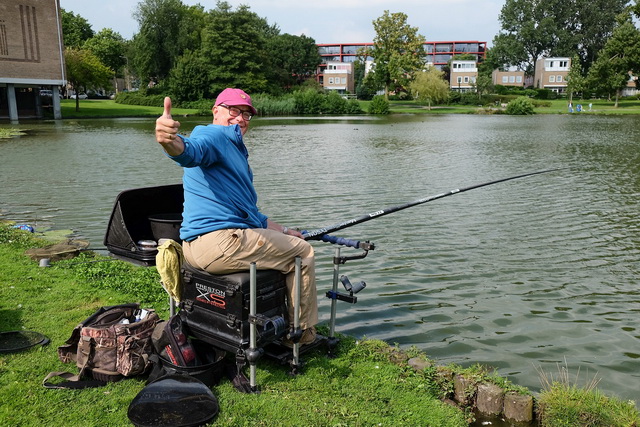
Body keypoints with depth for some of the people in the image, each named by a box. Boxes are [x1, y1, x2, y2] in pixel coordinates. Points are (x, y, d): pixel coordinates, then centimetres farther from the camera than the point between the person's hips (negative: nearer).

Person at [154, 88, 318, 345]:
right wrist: (171, 141, -56)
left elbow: (248, 211, 33)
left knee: (290, 243, 30)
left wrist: (283, 232, 32)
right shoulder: (215, 136, -7)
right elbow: (192, 151, -34)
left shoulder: (236, 149, 27)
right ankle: (304, 333, 16)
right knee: (303, 252, 2)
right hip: (218, 241, -11)